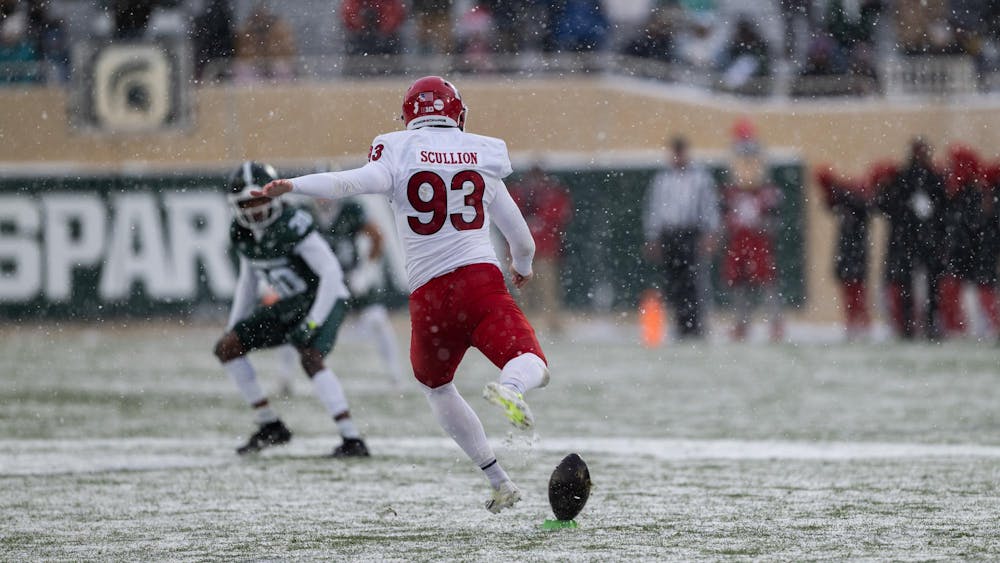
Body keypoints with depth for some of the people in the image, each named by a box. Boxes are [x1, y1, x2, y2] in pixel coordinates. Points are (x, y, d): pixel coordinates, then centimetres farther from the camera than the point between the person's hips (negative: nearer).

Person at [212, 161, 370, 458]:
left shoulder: (292, 225, -26)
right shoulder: (242, 233, -2)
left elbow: (332, 273, -26)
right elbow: (248, 281, 15)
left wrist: (313, 323, -30)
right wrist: (234, 325, 13)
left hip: (323, 300, -8)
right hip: (290, 304, 8)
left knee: (310, 358, -32)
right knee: (226, 348, 2)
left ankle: (353, 441, -31)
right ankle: (270, 427, 9)